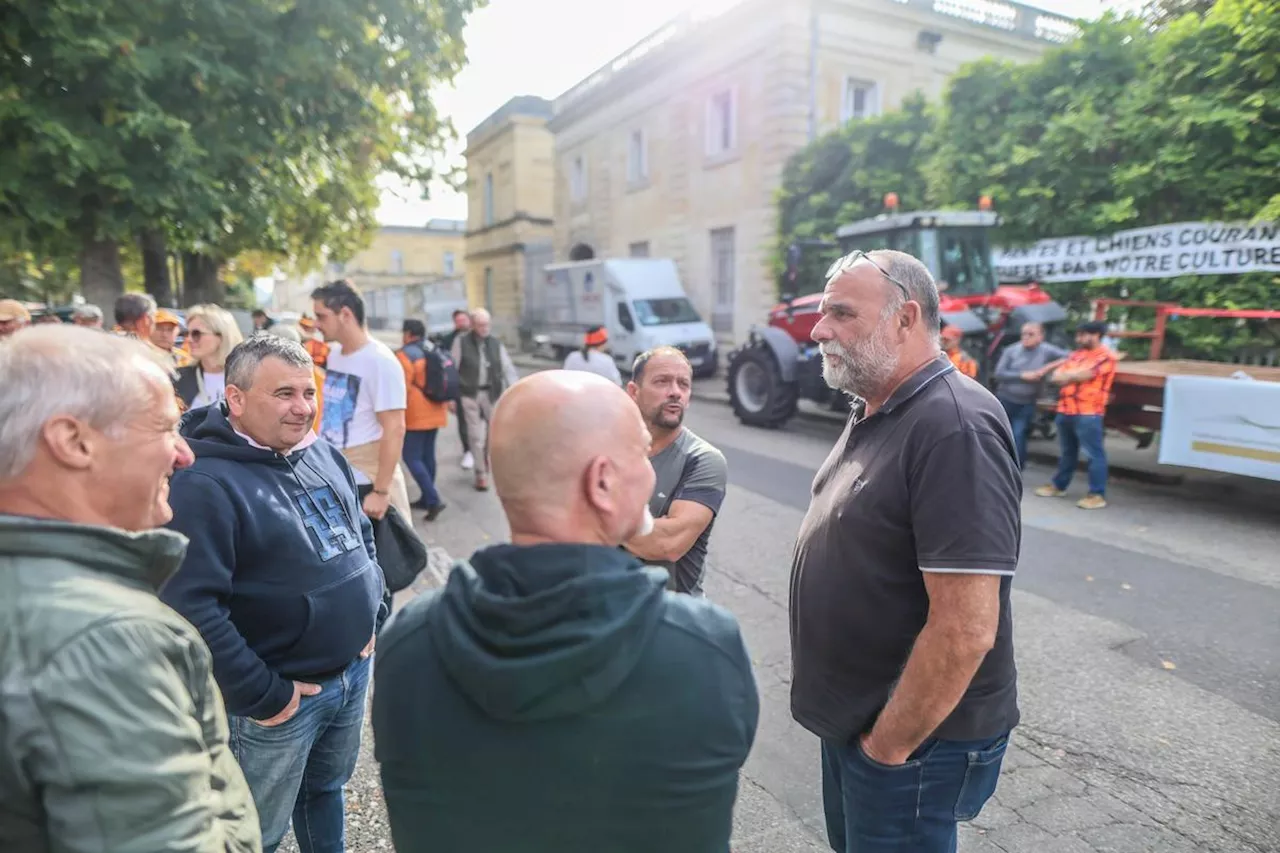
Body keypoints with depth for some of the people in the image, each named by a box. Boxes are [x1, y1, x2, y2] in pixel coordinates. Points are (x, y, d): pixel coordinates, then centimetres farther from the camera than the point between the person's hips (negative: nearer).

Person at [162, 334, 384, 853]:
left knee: (326, 788, 27)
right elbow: (192, 609, -25)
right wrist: (262, 698, -20)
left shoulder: (323, 454, 3)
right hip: (282, 698, -6)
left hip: (353, 671, 6)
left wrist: (374, 618, 8)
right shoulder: (205, 483, -21)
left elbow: (362, 537, 16)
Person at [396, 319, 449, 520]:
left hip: (416, 415, -8)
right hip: (435, 412, 8)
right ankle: (427, 498, 21)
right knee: (428, 454, 14)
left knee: (412, 457, -5)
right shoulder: (434, 350, 12)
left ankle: (433, 500, -13)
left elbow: (403, 388, -17)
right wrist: (447, 401, 30)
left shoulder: (405, 354, -13)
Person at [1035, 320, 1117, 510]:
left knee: (1094, 454, -4)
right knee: (1067, 452, 18)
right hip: (1065, 410, 8)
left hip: (1088, 413, -8)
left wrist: (1066, 375, 2)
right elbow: (1055, 376, 12)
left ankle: (1097, 495, -1)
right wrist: (1073, 375, -8)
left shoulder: (1105, 356, -6)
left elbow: (1083, 375, -17)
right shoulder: (1076, 354, 18)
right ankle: (1058, 485, 29)